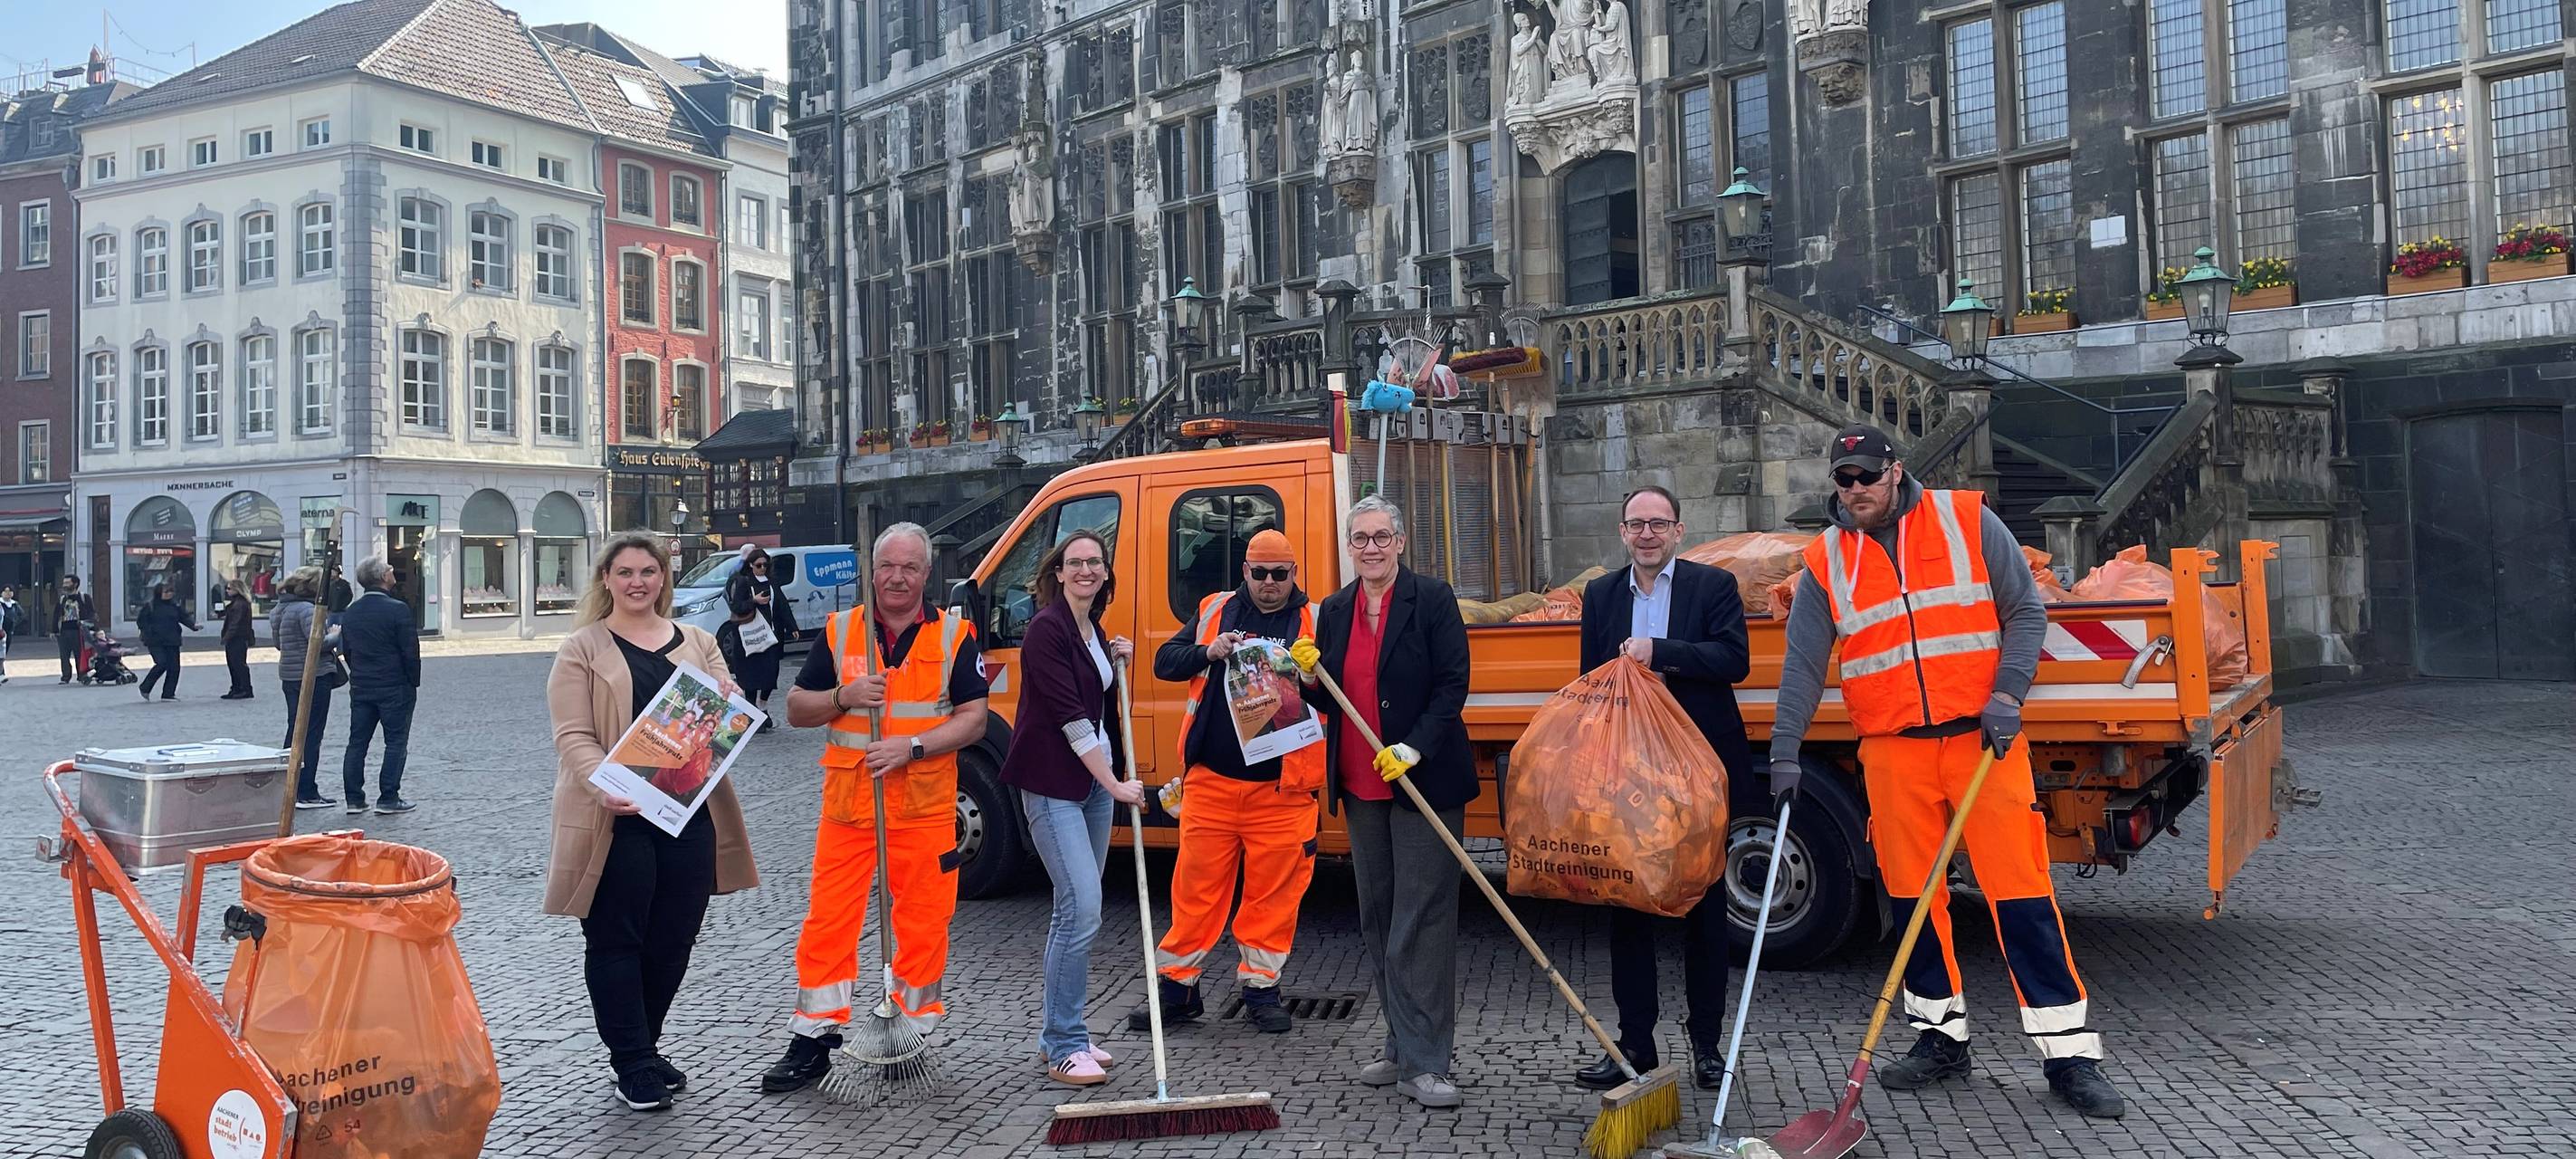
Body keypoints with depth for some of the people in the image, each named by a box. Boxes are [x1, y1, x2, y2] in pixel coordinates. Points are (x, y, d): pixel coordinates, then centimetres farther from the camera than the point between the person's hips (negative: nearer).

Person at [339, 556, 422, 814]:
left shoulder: (350, 612, 6)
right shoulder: (397, 610, -14)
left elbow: (346, 650, 12)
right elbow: (410, 651, -13)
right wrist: (414, 683, -2)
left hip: (360, 688, 6)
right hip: (395, 687, -6)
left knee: (357, 742, 10)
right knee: (396, 743, 1)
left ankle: (354, 798, 12)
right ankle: (388, 798, 0)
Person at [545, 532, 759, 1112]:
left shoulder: (697, 643, 14)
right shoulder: (583, 649, 1)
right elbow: (574, 736, -8)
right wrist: (604, 787, -26)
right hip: (616, 817, -4)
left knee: (674, 939, 11)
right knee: (616, 941, 1)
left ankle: (643, 1047, 27)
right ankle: (634, 1064, 11)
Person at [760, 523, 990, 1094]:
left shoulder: (954, 635, 2)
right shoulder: (838, 631, 6)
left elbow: (974, 718, -2)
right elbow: (797, 709, 8)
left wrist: (911, 747, -15)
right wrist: (842, 697, -12)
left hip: (925, 806, -1)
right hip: (847, 804, 1)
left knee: (923, 924, 5)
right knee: (827, 920, 2)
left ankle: (912, 1032, 20)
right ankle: (812, 1039, 12)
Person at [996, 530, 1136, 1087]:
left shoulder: (1093, 629, 12)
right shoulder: (1046, 629, -14)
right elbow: (1068, 714, -19)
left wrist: (1116, 659, 9)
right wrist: (1115, 784, -17)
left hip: (1095, 779, 9)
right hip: (1052, 784, -9)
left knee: (1076, 908, 12)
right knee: (1082, 906, -15)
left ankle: (1061, 1036, 21)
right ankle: (1064, 1046, -5)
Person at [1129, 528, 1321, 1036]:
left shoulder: (1315, 621, 5)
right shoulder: (1215, 611, 11)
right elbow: (1164, 662, 8)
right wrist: (1208, 653, -10)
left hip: (1281, 787, -1)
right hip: (1210, 780, 1)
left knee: (1274, 889, 4)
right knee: (1196, 884, 6)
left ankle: (1260, 986, 18)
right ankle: (1177, 985, 16)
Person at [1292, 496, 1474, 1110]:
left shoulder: (1432, 599, -6)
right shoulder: (1334, 610, 10)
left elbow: (1453, 683, -10)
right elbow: (1328, 701, 13)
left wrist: (1414, 747, -19)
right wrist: (1309, 674, -8)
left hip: (1422, 778, -6)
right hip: (1361, 785, 6)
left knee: (1421, 920, -6)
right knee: (1378, 921, 12)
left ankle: (1424, 1063, -2)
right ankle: (1403, 1048, 23)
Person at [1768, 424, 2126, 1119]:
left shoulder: (1967, 521, 1)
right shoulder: (1826, 561, 5)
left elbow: (2026, 613, 2)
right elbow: (1802, 663, 3)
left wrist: (2007, 696, -11)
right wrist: (1785, 751, -5)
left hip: (1984, 738, -2)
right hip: (1892, 750, 3)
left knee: (2021, 891, -4)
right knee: (1909, 895, 7)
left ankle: (2070, 1053, 4)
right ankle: (1941, 1036, 21)